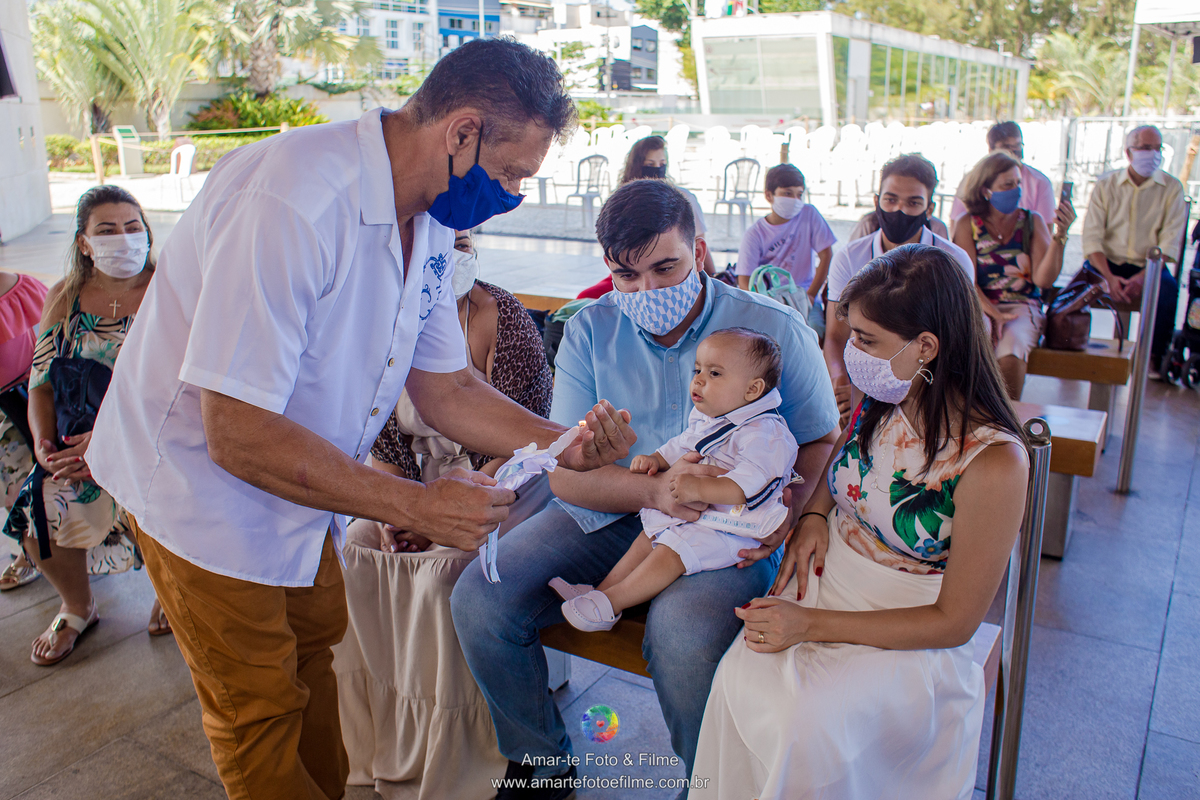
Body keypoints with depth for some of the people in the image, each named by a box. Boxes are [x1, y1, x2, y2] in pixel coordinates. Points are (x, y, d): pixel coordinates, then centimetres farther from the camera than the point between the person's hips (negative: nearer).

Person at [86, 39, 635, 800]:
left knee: (315, 643, 21)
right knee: (260, 712, 8)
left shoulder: (430, 225, -5)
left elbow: (443, 386, 1)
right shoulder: (292, 200, -34)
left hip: (302, 476, 8)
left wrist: (561, 443, -14)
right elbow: (238, 434, -34)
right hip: (203, 479, -7)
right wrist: (414, 505, -30)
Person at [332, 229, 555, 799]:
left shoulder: (504, 320, -16)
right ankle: (371, 737, 3)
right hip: (429, 480, 6)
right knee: (356, 545, -15)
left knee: (445, 568, -28)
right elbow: (386, 438, 7)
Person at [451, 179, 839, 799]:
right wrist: (654, 490, -24)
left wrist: (792, 506, -19)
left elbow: (822, 442, 3)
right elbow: (565, 472, -5)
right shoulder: (590, 331, 1)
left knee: (680, 629, -34)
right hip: (607, 516, 4)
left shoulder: (773, 329, -4)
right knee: (478, 598, -15)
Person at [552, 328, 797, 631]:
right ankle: (602, 588, 13)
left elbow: (748, 483, -33)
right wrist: (656, 459, 5)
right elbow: (681, 447, 25)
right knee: (648, 536, 8)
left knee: (672, 550, -20)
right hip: (692, 514, 10)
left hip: (729, 527, -10)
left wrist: (700, 488, -40)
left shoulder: (763, 433, -22)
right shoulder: (704, 419, 8)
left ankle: (607, 606, -16)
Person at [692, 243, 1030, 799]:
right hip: (824, 580, 5)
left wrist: (813, 624, -22)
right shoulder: (880, 399, -4)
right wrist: (814, 516, -3)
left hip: (905, 637, -5)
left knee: (808, 721, -29)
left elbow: (954, 622, -16)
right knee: (737, 682, -22)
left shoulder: (993, 462, -22)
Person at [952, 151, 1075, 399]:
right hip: (979, 305, -1)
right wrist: (992, 314, -18)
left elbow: (1043, 279, -3)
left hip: (1022, 306, 1)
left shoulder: (1033, 222, 9)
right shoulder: (967, 224, 6)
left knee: (1012, 344, -33)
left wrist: (1060, 235, -15)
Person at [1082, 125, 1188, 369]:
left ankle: (1156, 356, -16)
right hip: (1107, 262, 0)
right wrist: (1109, 277, -21)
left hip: (1148, 266, 0)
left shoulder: (1171, 188, 3)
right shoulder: (1106, 184, 3)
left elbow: (1170, 242, -6)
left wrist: (1142, 277, -22)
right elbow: (1092, 237, -5)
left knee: (1168, 286, -31)